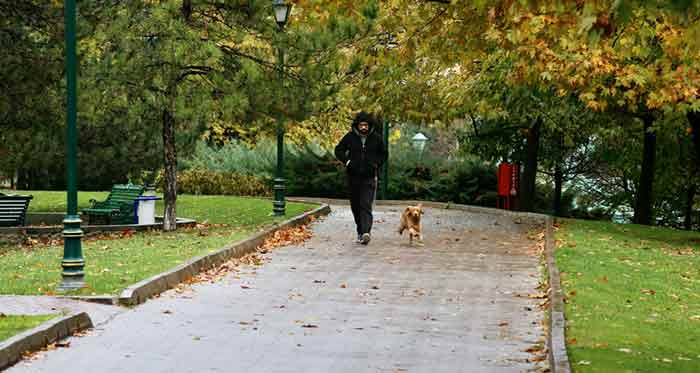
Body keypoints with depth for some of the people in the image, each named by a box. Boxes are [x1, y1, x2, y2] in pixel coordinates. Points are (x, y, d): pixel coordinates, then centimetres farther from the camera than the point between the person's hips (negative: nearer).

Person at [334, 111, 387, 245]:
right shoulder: (350, 137, -1)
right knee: (355, 205, 11)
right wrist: (346, 161, -6)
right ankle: (360, 230, 26)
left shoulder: (376, 138, 1)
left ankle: (365, 233, -25)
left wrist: (376, 163, 1)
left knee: (366, 205, -15)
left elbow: (383, 153, 16)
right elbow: (339, 150, 9)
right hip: (353, 176, 2)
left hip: (369, 177, -2)